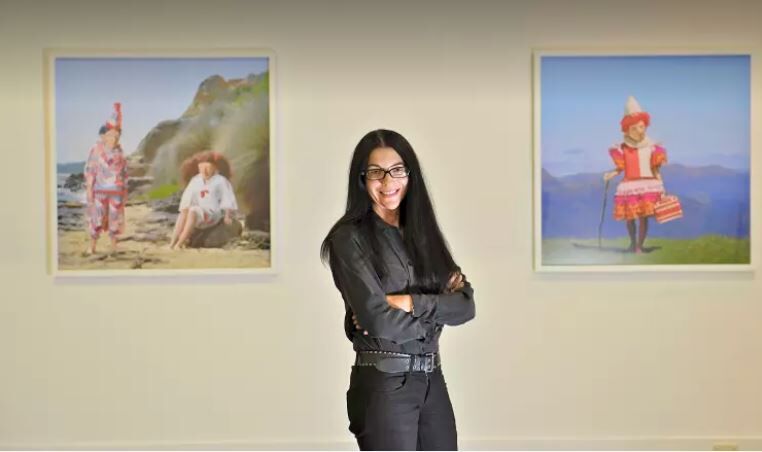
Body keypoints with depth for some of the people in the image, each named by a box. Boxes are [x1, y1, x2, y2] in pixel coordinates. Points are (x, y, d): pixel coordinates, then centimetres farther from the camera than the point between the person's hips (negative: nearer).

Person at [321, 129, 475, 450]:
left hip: (432, 380, 6)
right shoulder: (350, 237, -8)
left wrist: (407, 302, -14)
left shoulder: (422, 232, 11)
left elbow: (465, 305, 0)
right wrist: (438, 307, -4)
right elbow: (377, 319, -17)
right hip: (383, 383, -6)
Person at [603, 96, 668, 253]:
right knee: (629, 217, 7)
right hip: (629, 186, 2)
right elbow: (621, 168, 7)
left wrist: (661, 188, -3)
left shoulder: (651, 148, 0)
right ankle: (633, 243, 29)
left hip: (648, 185, -2)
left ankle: (639, 246, 2)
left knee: (643, 216, -6)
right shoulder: (622, 149, 2)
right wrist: (611, 174, -13)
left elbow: (656, 170, 1)